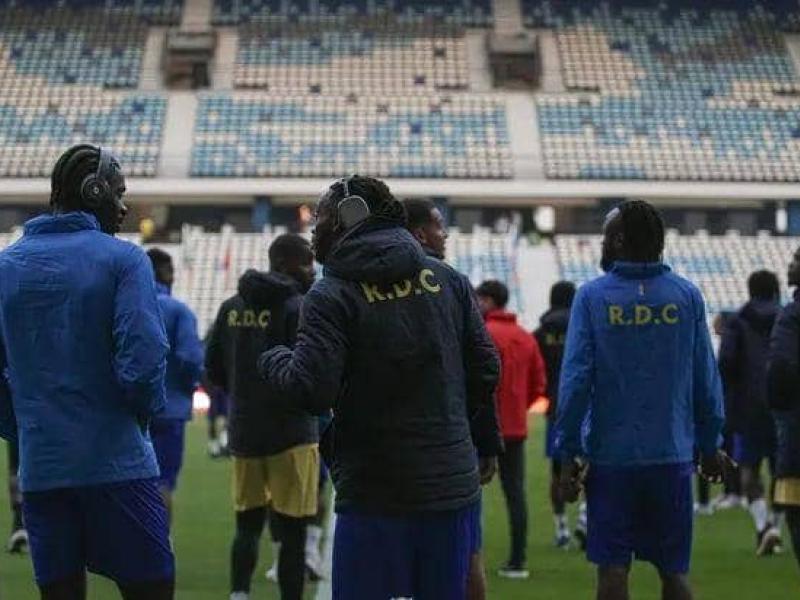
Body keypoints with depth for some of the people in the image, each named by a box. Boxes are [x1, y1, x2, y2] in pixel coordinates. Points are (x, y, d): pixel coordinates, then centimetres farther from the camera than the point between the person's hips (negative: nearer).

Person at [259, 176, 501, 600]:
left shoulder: (332, 296, -9)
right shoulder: (446, 278, 8)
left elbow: (311, 390, -18)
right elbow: (484, 368, 10)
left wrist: (272, 361, 4)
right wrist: (485, 444, 22)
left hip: (374, 495, -5)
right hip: (453, 488, 5)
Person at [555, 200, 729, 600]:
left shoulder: (592, 297, -3)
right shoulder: (687, 296, 3)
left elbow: (575, 381, -7)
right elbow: (706, 382, 5)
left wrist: (567, 455, -3)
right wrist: (710, 446, 15)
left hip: (610, 457, -2)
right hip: (673, 457, 2)